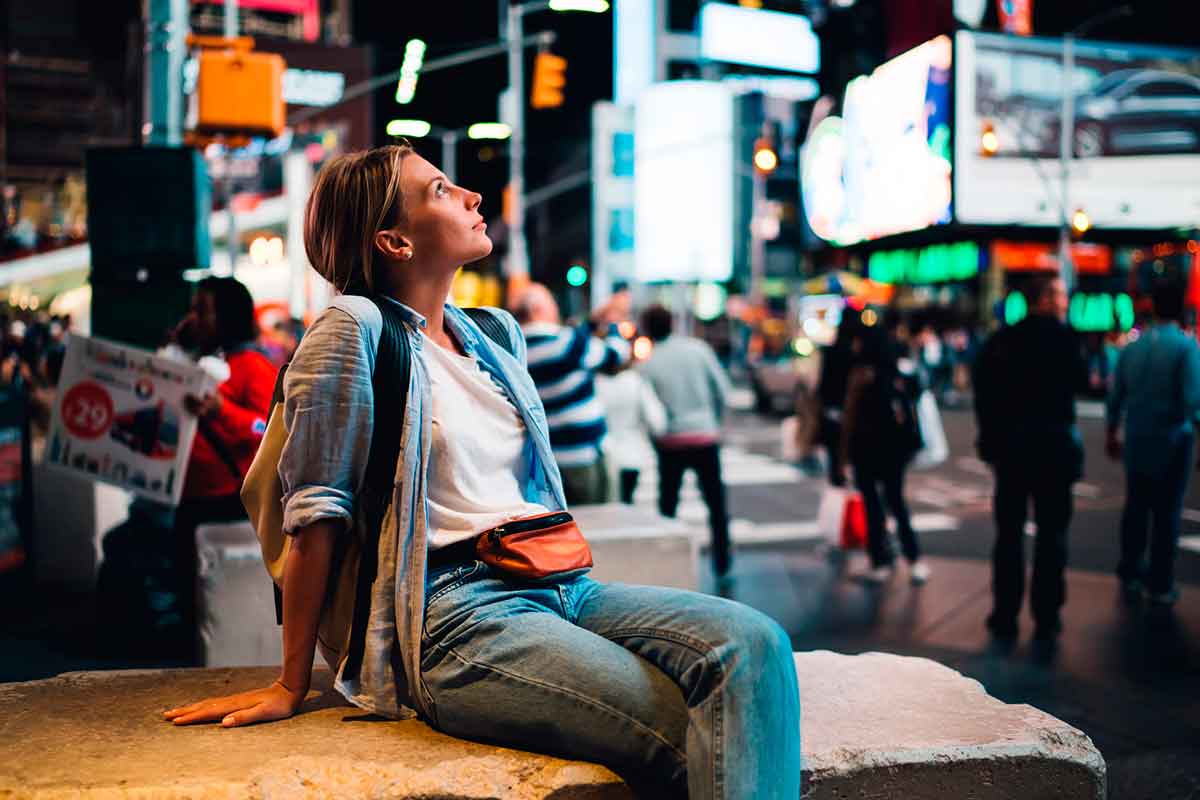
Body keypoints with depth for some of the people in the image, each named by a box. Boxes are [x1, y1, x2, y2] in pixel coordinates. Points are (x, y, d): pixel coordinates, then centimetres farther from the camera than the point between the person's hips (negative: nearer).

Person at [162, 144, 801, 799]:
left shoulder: (498, 335, 20)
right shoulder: (355, 327, -3)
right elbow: (317, 512, -5)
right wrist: (291, 686, -3)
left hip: (557, 589, 7)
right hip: (453, 613, -7)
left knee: (754, 644, -20)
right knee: (693, 740, -26)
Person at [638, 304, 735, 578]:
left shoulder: (648, 365, -7)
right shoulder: (698, 348, -4)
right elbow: (722, 388, -2)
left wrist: (655, 442, 10)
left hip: (670, 441, -1)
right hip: (705, 435, 1)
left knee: (667, 505, 13)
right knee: (716, 502, 13)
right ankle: (721, 561, 16)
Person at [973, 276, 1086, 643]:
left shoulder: (1001, 340, 2)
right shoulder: (1061, 337, -12)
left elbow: (983, 392, 2)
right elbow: (1079, 380, -5)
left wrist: (990, 438, 9)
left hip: (1010, 444, 4)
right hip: (1054, 444, -4)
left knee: (1008, 532, 11)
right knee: (1051, 533, 5)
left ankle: (1005, 615, 13)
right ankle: (1046, 619, 7)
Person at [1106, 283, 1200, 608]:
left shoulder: (1133, 347, 3)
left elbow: (1116, 395, 8)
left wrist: (1113, 432, 20)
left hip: (1137, 441, 4)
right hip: (1171, 441, -4)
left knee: (1135, 509, 15)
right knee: (1167, 513, 4)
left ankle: (1130, 576, 22)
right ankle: (1160, 586, 10)